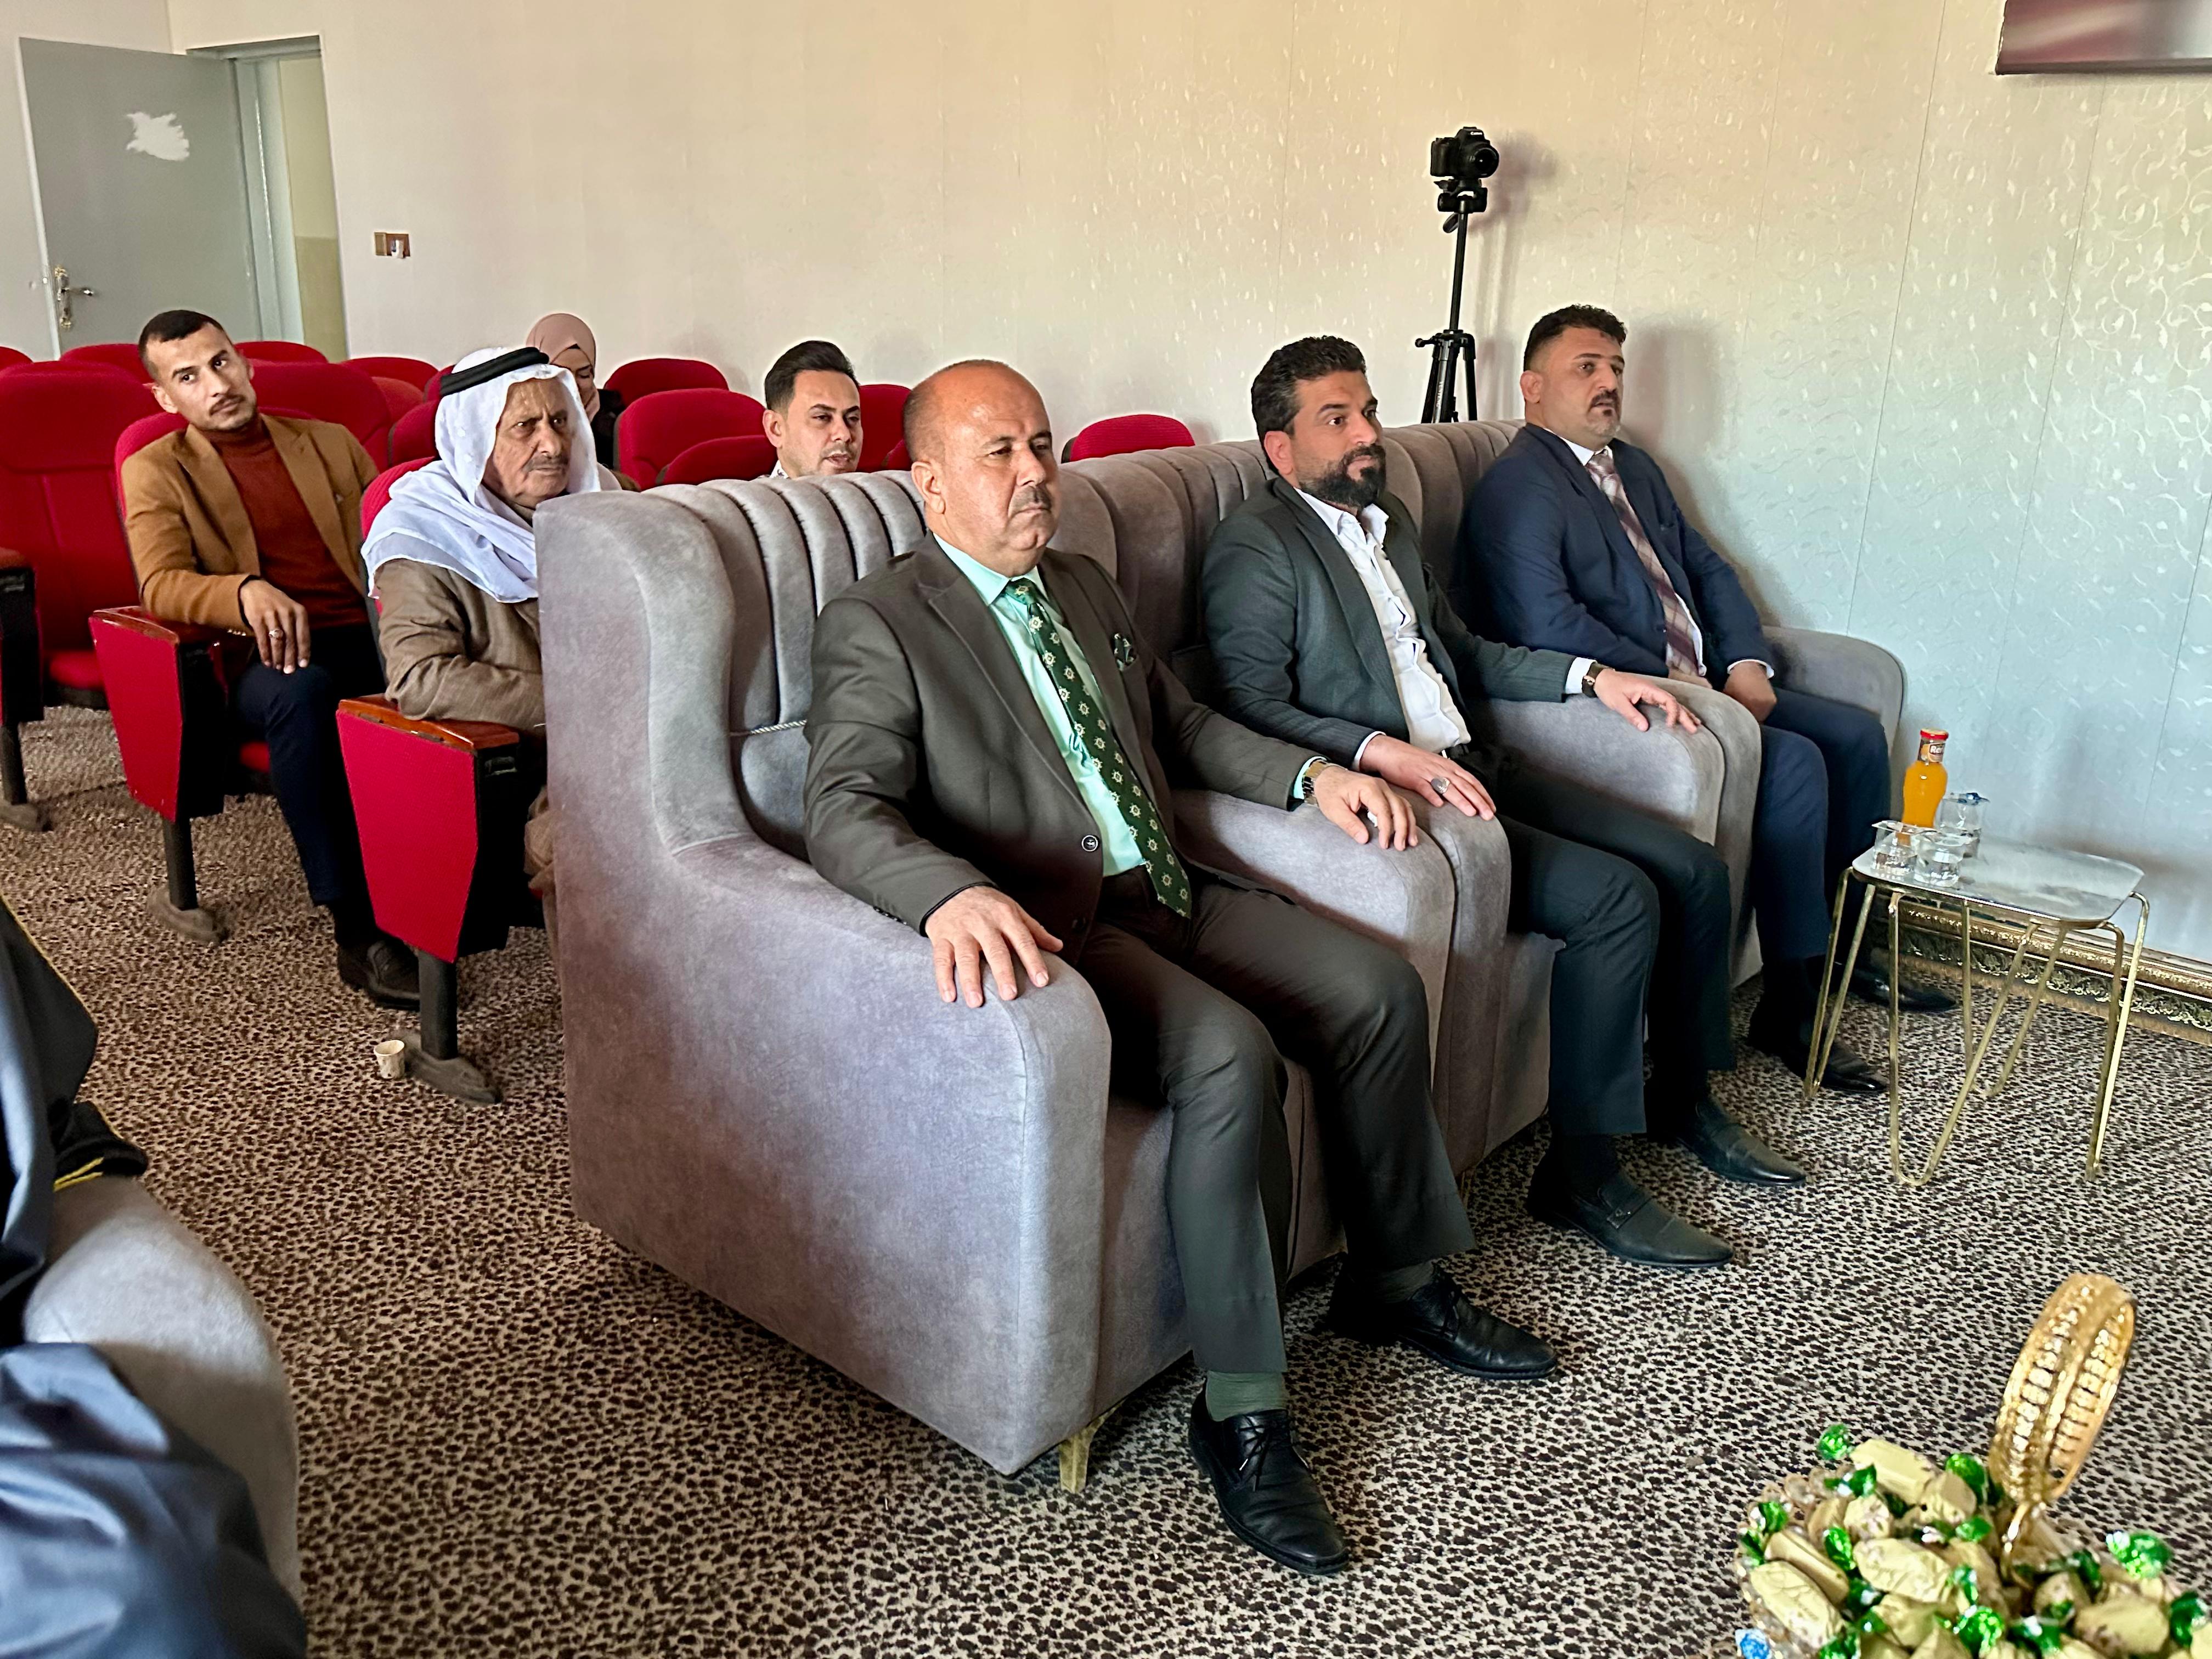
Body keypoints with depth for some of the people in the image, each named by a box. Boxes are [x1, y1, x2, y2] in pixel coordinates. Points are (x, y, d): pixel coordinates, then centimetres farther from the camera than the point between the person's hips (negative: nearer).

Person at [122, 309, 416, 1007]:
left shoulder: (330, 442, 23)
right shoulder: (156, 471, 13)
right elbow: (161, 586, -3)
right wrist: (247, 591, -25)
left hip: (372, 636, 3)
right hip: (266, 656, -2)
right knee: (300, 691, -41)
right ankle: (359, 929, -37)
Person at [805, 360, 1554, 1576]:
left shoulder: (1086, 590, 19)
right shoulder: (877, 625, -6)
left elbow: (1184, 725, 28)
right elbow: (844, 809, -20)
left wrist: (1312, 776, 12)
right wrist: (954, 896, -41)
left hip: (1169, 894, 8)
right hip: (1051, 929, -8)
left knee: (1380, 989, -5)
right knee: (1228, 1053, -30)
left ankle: (1396, 1281, 16)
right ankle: (1241, 1410, -15)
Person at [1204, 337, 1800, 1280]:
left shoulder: (1393, 521, 20)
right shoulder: (1256, 549, -8)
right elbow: (1251, 710, -19)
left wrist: (1590, 676, 17)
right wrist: (1386, 754, -31)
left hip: (1469, 769, 9)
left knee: (1693, 869, 2)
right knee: (1618, 899, -22)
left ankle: (1682, 1097, 22)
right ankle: (1581, 1174, -9)